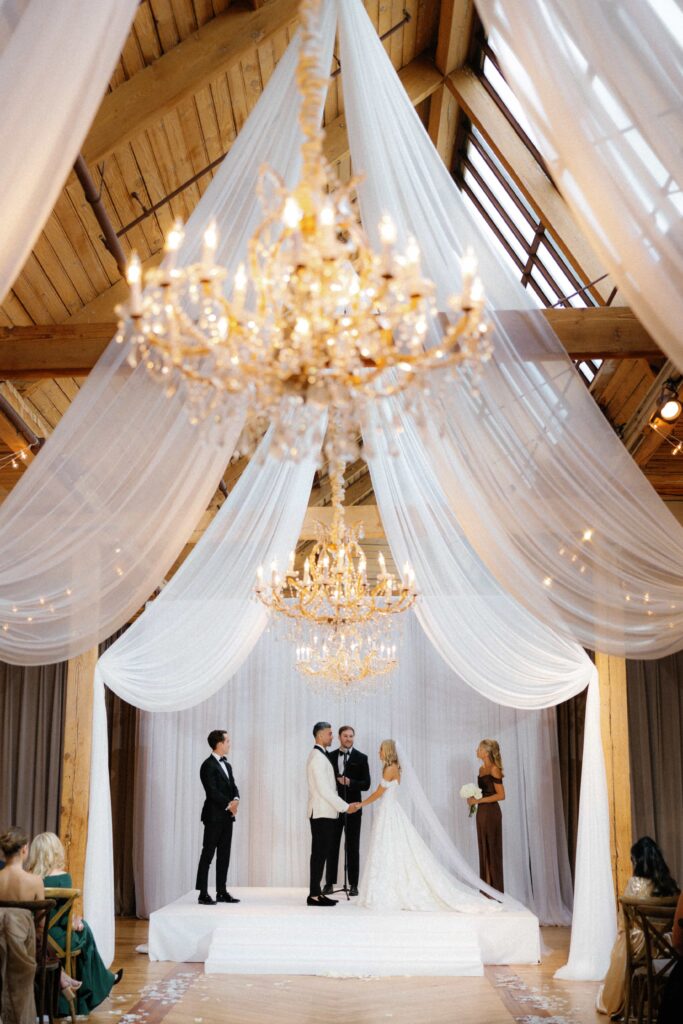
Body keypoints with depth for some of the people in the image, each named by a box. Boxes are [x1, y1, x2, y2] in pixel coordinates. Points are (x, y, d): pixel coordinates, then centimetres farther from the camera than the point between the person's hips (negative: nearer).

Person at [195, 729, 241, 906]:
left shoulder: (227, 764, 16)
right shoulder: (208, 765, -11)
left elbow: (233, 785, 13)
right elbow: (212, 791, -17)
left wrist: (236, 799, -6)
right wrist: (228, 805, -16)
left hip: (227, 816, 8)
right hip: (214, 816, -8)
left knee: (224, 856, 10)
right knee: (208, 855, -3)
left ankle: (222, 892, 15)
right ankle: (203, 894, 1)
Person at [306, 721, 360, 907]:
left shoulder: (321, 755, 17)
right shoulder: (318, 757, -15)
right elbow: (324, 790, -20)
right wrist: (345, 807, -15)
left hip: (326, 813, 10)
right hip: (322, 814, -10)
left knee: (321, 854, 10)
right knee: (319, 854, -6)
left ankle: (316, 893, 15)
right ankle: (314, 896, -4)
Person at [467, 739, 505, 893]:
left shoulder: (494, 769, -14)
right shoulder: (482, 769, 11)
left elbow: (501, 795, -17)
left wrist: (478, 800, -17)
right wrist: (474, 797, 3)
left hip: (491, 812, -8)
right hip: (481, 812, 8)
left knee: (493, 851, -1)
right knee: (483, 850, 11)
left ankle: (496, 890, 7)